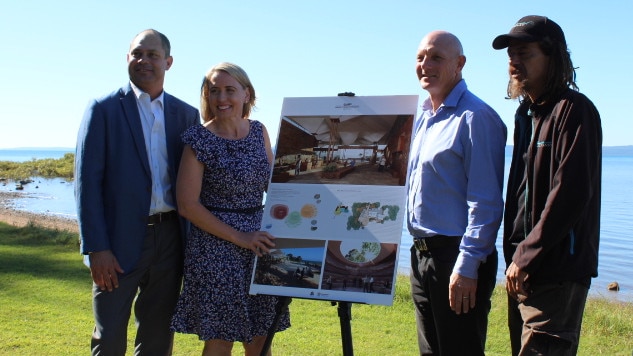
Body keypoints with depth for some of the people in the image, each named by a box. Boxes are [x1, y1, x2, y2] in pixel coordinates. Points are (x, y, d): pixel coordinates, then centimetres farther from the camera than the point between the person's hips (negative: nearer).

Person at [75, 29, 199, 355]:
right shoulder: (103, 109, -2)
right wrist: (96, 248, -13)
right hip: (121, 240, -3)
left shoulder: (187, 115, 8)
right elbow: (87, 181, -6)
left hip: (170, 239, 3)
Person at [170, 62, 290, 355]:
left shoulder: (259, 131, 6)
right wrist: (239, 237, -14)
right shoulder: (200, 139, -9)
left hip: (260, 244, 5)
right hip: (216, 249, -5)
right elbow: (188, 205, -12)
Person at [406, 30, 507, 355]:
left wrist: (467, 266, -20)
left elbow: (486, 202, -17)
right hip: (422, 255, 8)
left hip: (456, 257, -8)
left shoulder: (475, 117, -12)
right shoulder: (422, 119, 15)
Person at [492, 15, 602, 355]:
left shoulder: (574, 110, -11)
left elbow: (571, 193, -19)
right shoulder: (526, 113, 16)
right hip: (524, 271, 9)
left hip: (557, 272, -9)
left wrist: (526, 257, -16)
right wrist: (515, 256, 11)